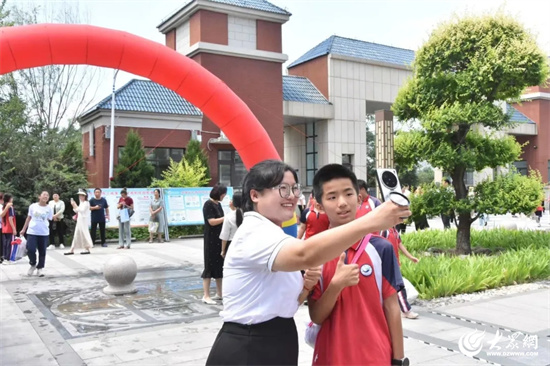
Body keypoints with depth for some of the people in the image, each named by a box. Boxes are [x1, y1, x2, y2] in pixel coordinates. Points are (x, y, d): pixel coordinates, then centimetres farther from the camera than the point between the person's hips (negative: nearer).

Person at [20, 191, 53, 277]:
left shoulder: (49, 209, 0)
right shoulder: (33, 206, 2)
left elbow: (48, 220, 7)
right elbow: (29, 218, 12)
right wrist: (24, 229, 13)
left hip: (44, 233, 0)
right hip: (32, 232, 0)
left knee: (42, 252, 5)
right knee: (30, 250, -9)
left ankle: (40, 268, 20)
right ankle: (33, 265, 18)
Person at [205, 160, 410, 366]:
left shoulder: (270, 235, 11)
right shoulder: (255, 233, -20)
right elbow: (306, 254, -41)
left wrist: (306, 285, -7)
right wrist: (372, 221, -44)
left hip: (275, 347, 9)